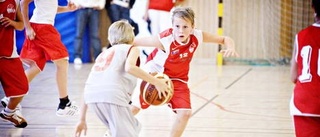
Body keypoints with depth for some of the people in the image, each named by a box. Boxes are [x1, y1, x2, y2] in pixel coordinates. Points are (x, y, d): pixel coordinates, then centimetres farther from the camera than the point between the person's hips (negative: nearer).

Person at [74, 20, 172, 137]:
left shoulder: (103, 54, 34)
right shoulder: (131, 49, 18)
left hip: (93, 96, 7)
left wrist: (82, 119, 31)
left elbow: (89, 87, 28)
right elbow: (129, 67, -7)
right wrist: (156, 82, -1)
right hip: (113, 93, -7)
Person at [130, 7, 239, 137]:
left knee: (185, 113, -9)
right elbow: (133, 42, -29)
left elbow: (225, 39, -14)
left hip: (177, 79, 4)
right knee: (134, 108, -3)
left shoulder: (197, 36, -23)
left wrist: (230, 47, -36)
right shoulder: (164, 40, -36)